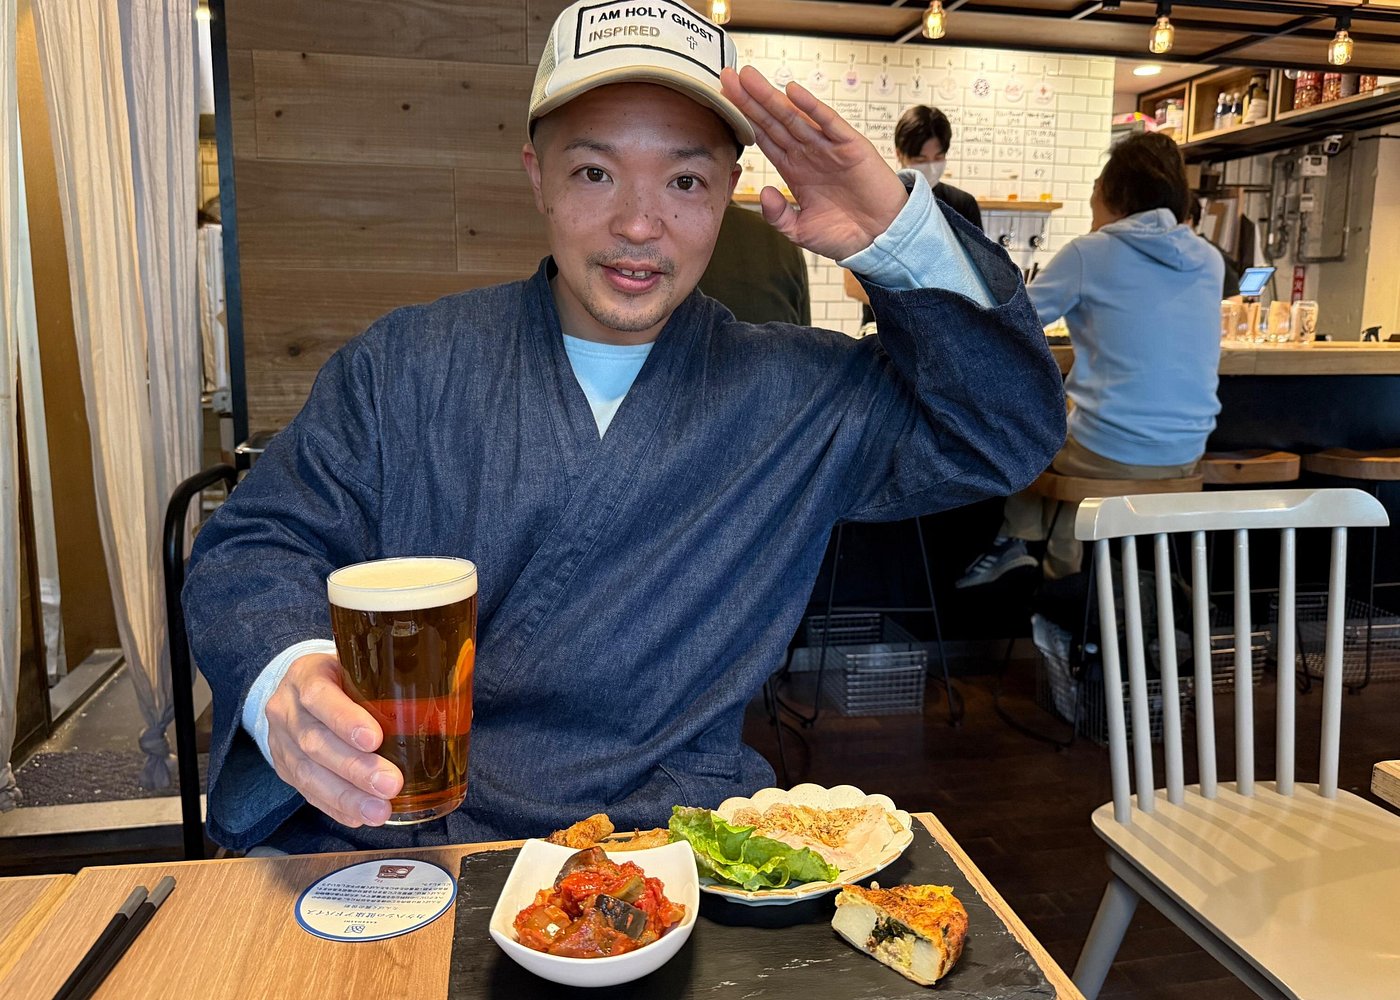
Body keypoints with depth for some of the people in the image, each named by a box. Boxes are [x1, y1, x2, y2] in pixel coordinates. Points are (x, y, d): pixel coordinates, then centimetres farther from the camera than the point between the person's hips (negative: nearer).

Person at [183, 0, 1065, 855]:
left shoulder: (794, 390, 5)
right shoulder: (404, 365, 3)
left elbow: (1009, 432, 5)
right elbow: (255, 550, 3)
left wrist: (902, 238, -10)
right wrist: (289, 680, -21)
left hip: (671, 846, 1)